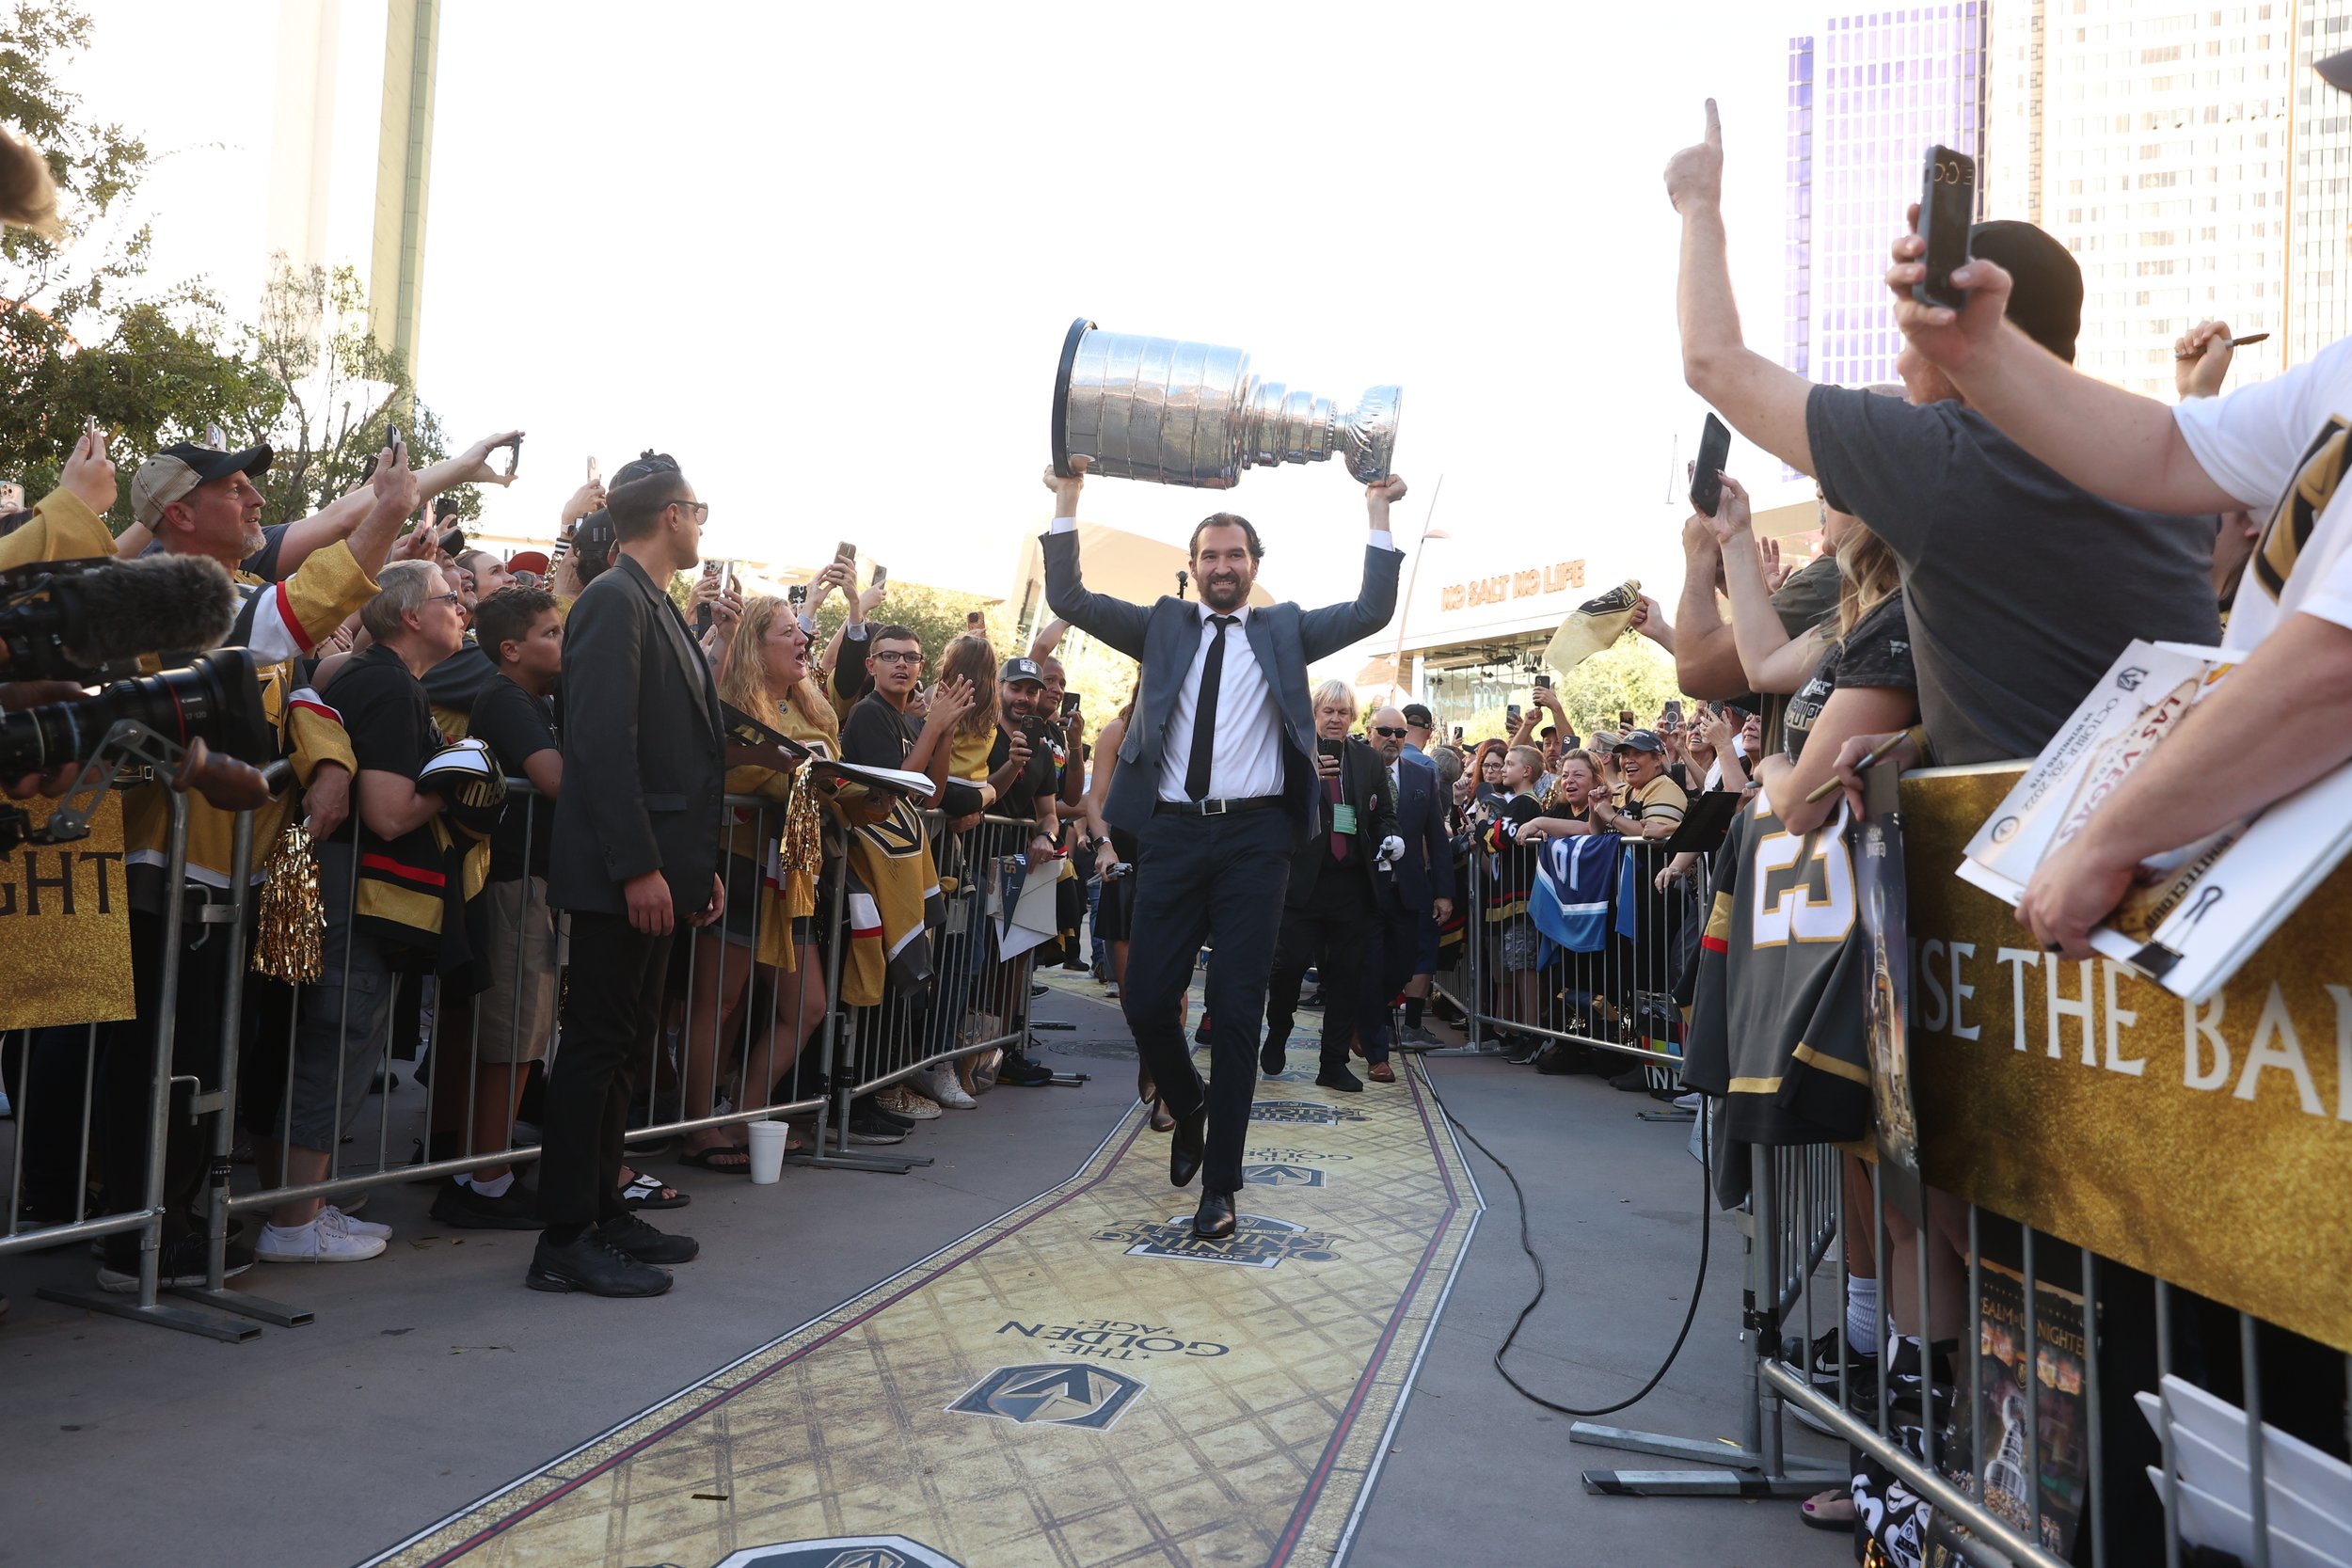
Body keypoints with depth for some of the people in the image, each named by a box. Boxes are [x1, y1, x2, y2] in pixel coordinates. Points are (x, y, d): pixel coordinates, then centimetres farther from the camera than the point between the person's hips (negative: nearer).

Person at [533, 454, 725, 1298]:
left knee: (626, 1039, 14)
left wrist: (699, 864, 17)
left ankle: (601, 1210, 25)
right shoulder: (615, 601, -12)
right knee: (598, 1042, -4)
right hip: (623, 873, -10)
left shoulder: (656, 607, 18)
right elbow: (604, 743, -21)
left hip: (658, 868, 10)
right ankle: (566, 1240, 5)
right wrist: (639, 868, -24)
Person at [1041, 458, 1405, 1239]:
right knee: (1145, 999, -1)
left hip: (1254, 836, -1)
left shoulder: (1284, 630, 13)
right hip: (1173, 832, 1)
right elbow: (1068, 598, 8)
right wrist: (1068, 499, 2)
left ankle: (1220, 1184, 8)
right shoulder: (1163, 625, 14)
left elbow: (1372, 612, 4)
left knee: (1237, 1009, -2)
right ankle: (1189, 1109, 31)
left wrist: (1378, 511, 2)